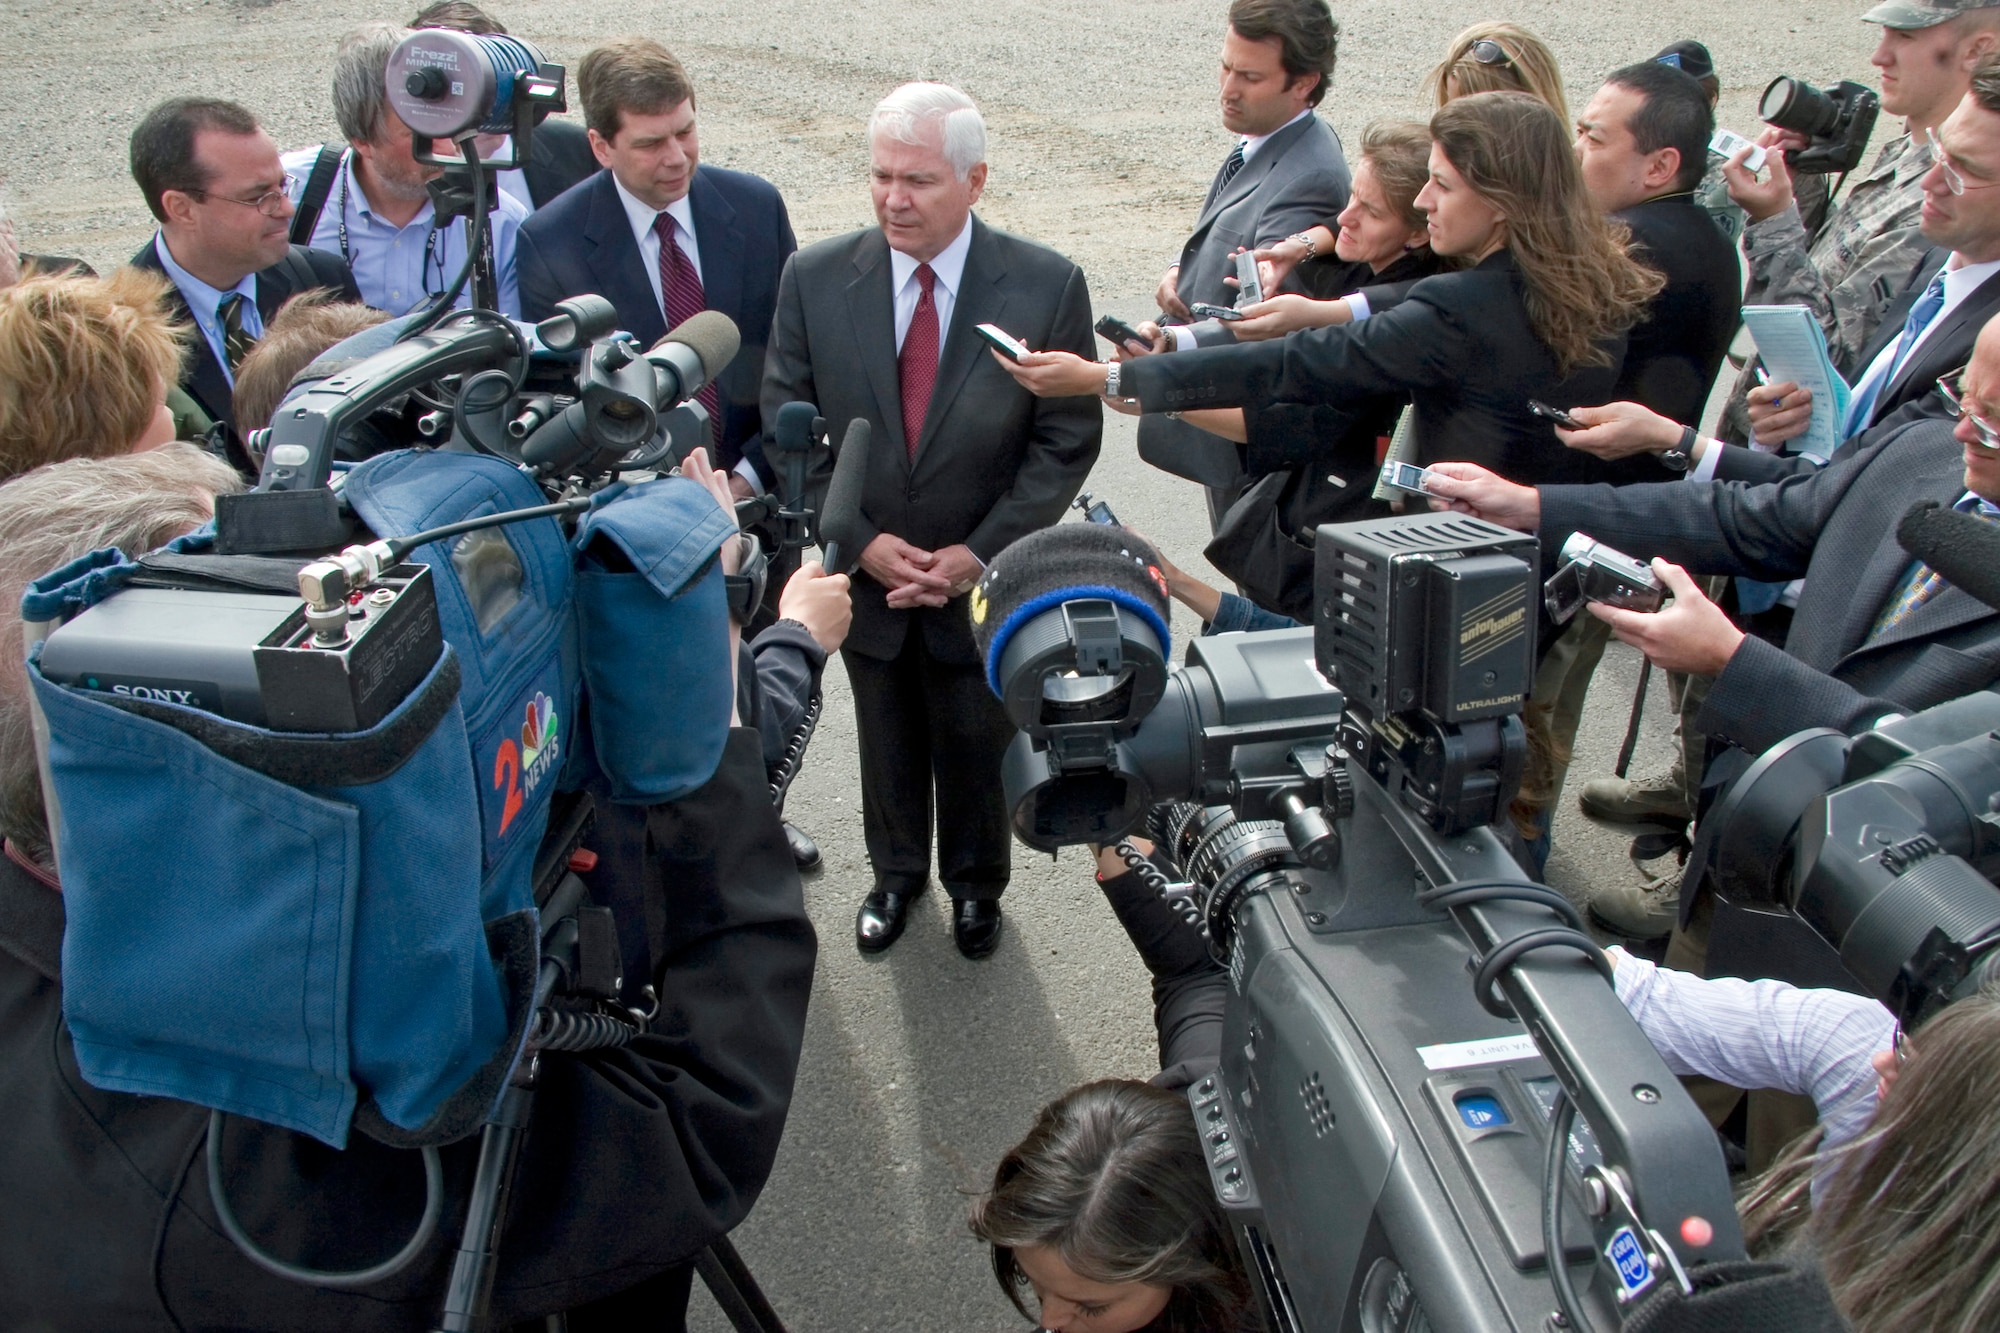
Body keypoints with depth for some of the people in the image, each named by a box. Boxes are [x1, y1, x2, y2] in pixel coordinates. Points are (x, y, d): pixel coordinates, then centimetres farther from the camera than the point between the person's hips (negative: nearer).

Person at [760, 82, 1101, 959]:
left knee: (978, 748, 18)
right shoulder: (814, 279, -9)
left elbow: (1068, 440, -10)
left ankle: (975, 885, 45)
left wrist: (979, 553, -15)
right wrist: (862, 542, -13)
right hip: (865, 577, 2)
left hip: (987, 580, -1)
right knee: (887, 745, 21)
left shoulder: (1047, 286, -13)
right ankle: (896, 873, 48)